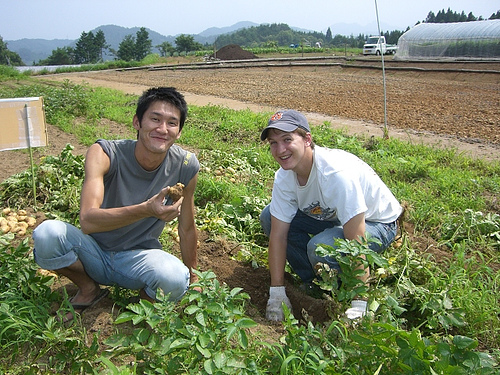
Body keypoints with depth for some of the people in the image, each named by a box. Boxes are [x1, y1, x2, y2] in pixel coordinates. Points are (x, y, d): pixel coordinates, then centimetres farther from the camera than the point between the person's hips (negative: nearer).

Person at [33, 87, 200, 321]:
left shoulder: (185, 166, -16)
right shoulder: (104, 153, -22)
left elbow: (187, 228, -2)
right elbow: (88, 221, -35)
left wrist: (191, 277, 8)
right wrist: (147, 210, -50)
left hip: (138, 258, 0)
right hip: (95, 253, 0)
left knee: (176, 280, -33)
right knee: (47, 233, -29)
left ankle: (145, 297, 5)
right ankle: (88, 289, 1)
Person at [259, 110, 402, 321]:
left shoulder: (337, 174, -36)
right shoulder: (284, 176, -15)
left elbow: (356, 243, -35)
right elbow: (278, 234, -11)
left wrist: (358, 306, -33)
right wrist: (276, 292, -13)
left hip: (376, 223, -7)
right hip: (330, 216, 7)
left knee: (320, 247, -34)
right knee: (269, 217, -8)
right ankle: (314, 285, 3)